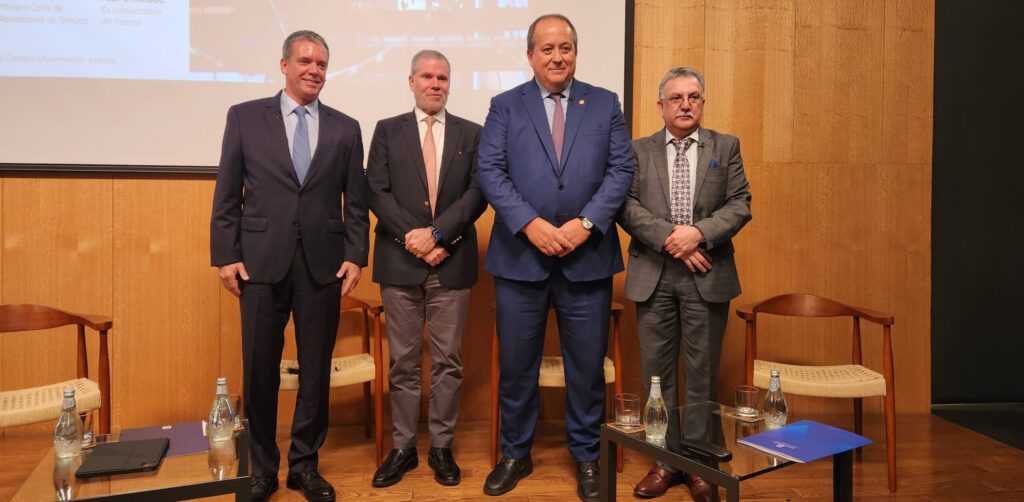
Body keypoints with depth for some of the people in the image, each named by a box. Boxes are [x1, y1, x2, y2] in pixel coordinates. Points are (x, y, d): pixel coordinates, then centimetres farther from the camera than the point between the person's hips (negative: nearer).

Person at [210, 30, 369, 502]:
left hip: (323, 264, 1)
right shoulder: (245, 116, 6)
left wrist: (354, 256, -2)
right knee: (259, 369, 6)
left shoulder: (345, 128, 9)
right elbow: (226, 195, 4)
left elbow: (356, 202, 7)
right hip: (261, 262, -1)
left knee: (316, 370, 7)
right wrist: (226, 255, -3)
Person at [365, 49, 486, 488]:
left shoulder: (471, 134, 9)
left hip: (452, 262, 0)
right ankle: (403, 447, 19)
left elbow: (478, 192, -2)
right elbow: (377, 191, 0)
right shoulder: (388, 130, 9)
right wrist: (410, 234, -13)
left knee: (447, 360, 6)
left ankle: (442, 447, 18)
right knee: (403, 360, 7)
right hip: (400, 261, 0)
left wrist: (437, 234, -13)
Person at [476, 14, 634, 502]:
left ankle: (586, 457, 27)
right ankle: (514, 454, 28)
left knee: (587, 366, 9)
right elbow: (490, 172, -3)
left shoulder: (605, 104, 9)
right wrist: (530, 224, -15)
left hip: (587, 257, 1)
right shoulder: (505, 106, 7)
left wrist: (585, 224, -12)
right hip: (520, 256, 0)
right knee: (516, 364, 10)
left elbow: (621, 169, 1)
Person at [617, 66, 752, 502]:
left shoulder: (726, 147, 8)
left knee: (702, 374, 7)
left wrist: (699, 233, -16)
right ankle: (665, 461, 21)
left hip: (707, 275, 0)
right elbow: (627, 206, -3)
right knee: (657, 371, 7)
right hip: (653, 275, 1)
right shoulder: (639, 150, 8)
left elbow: (740, 205, 0)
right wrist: (669, 237, -15)